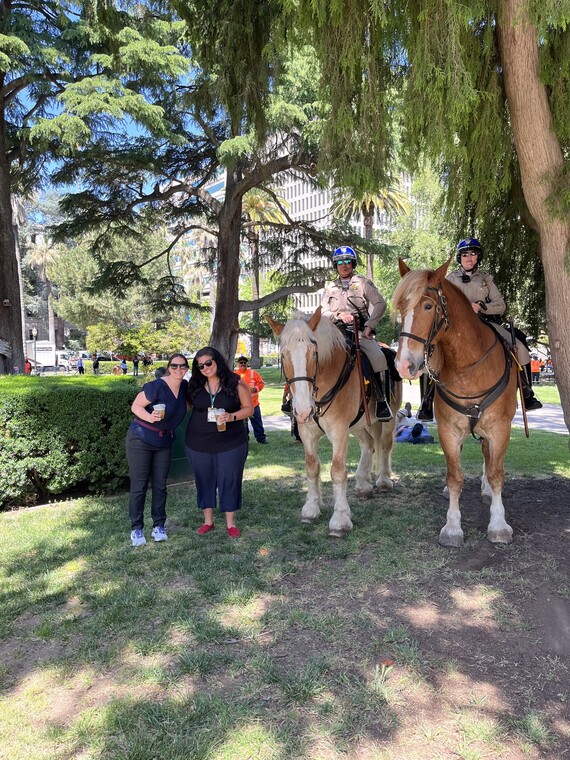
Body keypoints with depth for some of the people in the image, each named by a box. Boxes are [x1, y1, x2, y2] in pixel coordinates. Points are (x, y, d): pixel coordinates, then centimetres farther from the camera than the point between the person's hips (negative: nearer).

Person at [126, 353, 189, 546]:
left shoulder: (184, 386, 0)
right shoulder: (157, 386, -20)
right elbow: (135, 406, -17)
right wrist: (149, 417, -33)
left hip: (164, 442, 6)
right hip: (140, 440, -5)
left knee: (160, 485, 9)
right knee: (139, 486, 1)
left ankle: (159, 526, 20)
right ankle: (136, 528, 12)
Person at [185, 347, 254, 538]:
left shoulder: (235, 383, -6)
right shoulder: (195, 385, 1)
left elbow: (249, 408, -4)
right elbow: (187, 407, 12)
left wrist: (231, 416, -20)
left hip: (231, 443, -2)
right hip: (199, 444, 3)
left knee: (229, 480, 6)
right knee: (204, 481, 13)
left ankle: (231, 523, 21)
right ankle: (208, 520, 29)